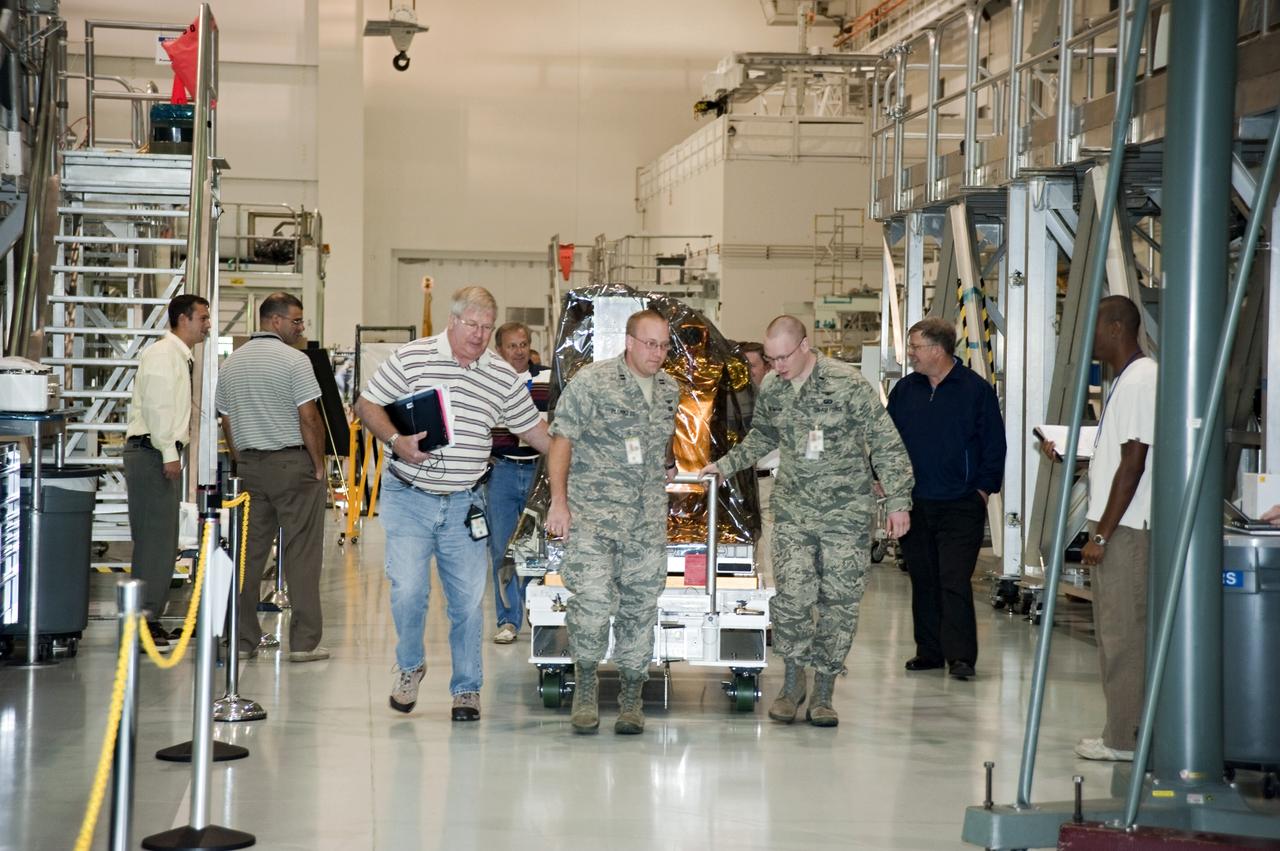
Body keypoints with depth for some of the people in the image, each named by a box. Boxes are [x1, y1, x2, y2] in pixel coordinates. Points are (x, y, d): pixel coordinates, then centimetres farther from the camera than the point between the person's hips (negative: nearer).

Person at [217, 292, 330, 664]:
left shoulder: (230, 364, 11)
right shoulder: (294, 361, -10)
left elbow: (227, 423, 13)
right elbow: (309, 418, -13)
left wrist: (242, 465, 18)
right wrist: (319, 466, -4)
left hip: (249, 466, 6)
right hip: (292, 463, -6)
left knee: (248, 553, 8)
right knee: (301, 554, -2)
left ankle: (243, 639, 10)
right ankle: (304, 642, -2)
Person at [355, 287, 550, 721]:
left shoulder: (503, 376, 5)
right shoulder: (412, 358, -4)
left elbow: (532, 428, 15)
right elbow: (367, 405, 1)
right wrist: (396, 441, -15)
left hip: (464, 504, 3)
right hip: (409, 498, -3)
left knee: (468, 599, 3)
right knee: (408, 591, -9)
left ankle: (467, 688, 18)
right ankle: (409, 664, 20)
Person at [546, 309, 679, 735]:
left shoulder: (669, 389, 11)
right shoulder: (591, 381, -6)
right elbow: (561, 439, -6)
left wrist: (667, 466, 14)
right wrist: (558, 500, -11)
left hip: (648, 520, 5)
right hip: (592, 513, -5)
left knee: (640, 605, 6)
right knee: (593, 599, -16)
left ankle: (632, 700, 16)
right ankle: (586, 684, 5)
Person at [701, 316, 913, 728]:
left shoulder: (848, 384, -13)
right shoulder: (770, 388, 2)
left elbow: (887, 444, -9)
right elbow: (761, 437, 22)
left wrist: (898, 501, -10)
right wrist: (724, 465, 13)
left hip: (847, 512, -3)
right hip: (793, 510, 3)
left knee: (839, 601, 1)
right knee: (793, 596, -8)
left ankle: (823, 691, 12)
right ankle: (793, 681, 11)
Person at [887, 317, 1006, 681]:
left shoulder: (976, 389, -3)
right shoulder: (905, 390, 10)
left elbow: (993, 445, 0)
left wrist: (984, 489, -5)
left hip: (960, 506, -5)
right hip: (913, 503, 5)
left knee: (955, 581, -9)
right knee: (923, 581, 9)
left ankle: (960, 655, -8)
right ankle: (929, 651, 18)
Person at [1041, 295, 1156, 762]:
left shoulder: (1140, 380, -16)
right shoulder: (1124, 380, 16)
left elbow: (1132, 466, -20)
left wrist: (1102, 534, -20)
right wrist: (1067, 454, 14)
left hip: (1126, 529, -10)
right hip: (1116, 527, 10)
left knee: (1122, 634, -5)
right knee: (1114, 631, 14)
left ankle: (1122, 739, 0)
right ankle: (1122, 731, 20)